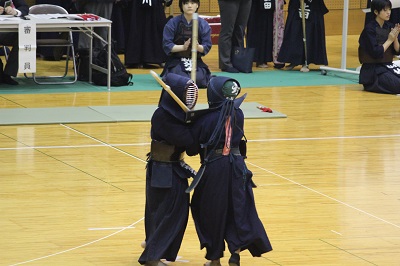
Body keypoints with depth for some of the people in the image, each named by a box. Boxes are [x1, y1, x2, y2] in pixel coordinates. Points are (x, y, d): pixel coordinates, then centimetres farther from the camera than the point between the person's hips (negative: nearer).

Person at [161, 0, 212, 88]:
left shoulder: (203, 24, -1)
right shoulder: (172, 23, -7)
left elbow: (207, 47, -3)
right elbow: (167, 46, -10)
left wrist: (198, 47, -26)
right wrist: (183, 47, -26)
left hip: (196, 61, 1)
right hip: (176, 61, -1)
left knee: (199, 80, -26)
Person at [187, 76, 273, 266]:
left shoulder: (204, 120, -12)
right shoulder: (238, 115, -1)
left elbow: (191, 150, -5)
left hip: (213, 168, -3)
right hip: (237, 166, 3)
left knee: (212, 212, 10)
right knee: (238, 209, 12)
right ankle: (236, 250, -3)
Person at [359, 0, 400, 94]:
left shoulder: (390, 26, 6)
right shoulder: (369, 29, -14)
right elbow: (376, 53, -20)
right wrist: (389, 40, -14)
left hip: (387, 65, 7)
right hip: (373, 70, -7)